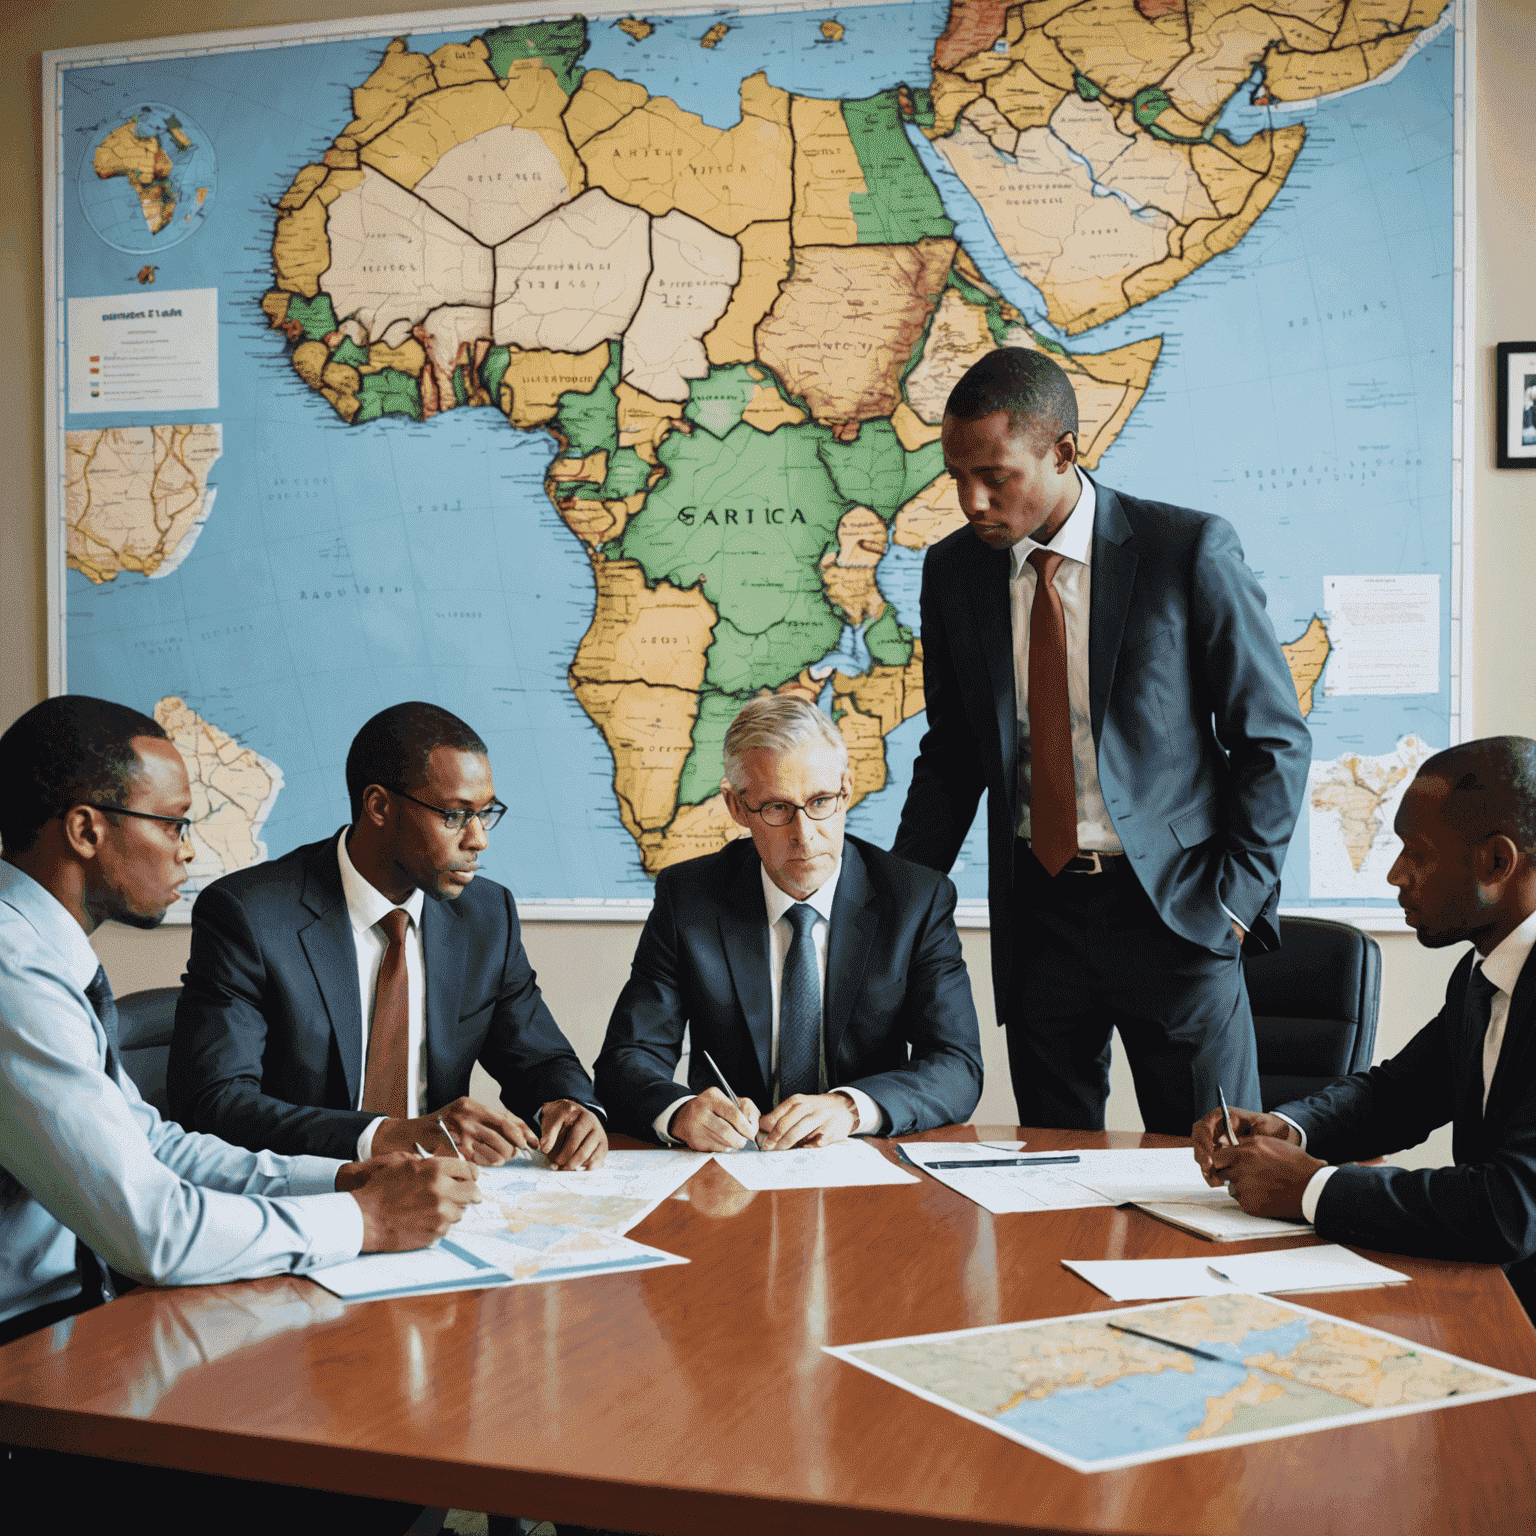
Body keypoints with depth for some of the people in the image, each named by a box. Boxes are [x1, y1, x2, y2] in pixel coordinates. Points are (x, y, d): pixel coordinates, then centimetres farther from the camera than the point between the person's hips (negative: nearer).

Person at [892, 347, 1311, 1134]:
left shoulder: (1190, 551, -8)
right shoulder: (952, 571, 4)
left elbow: (1275, 739, -1)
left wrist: (1237, 893, -7)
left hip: (1171, 906, -3)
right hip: (1037, 913, 3)